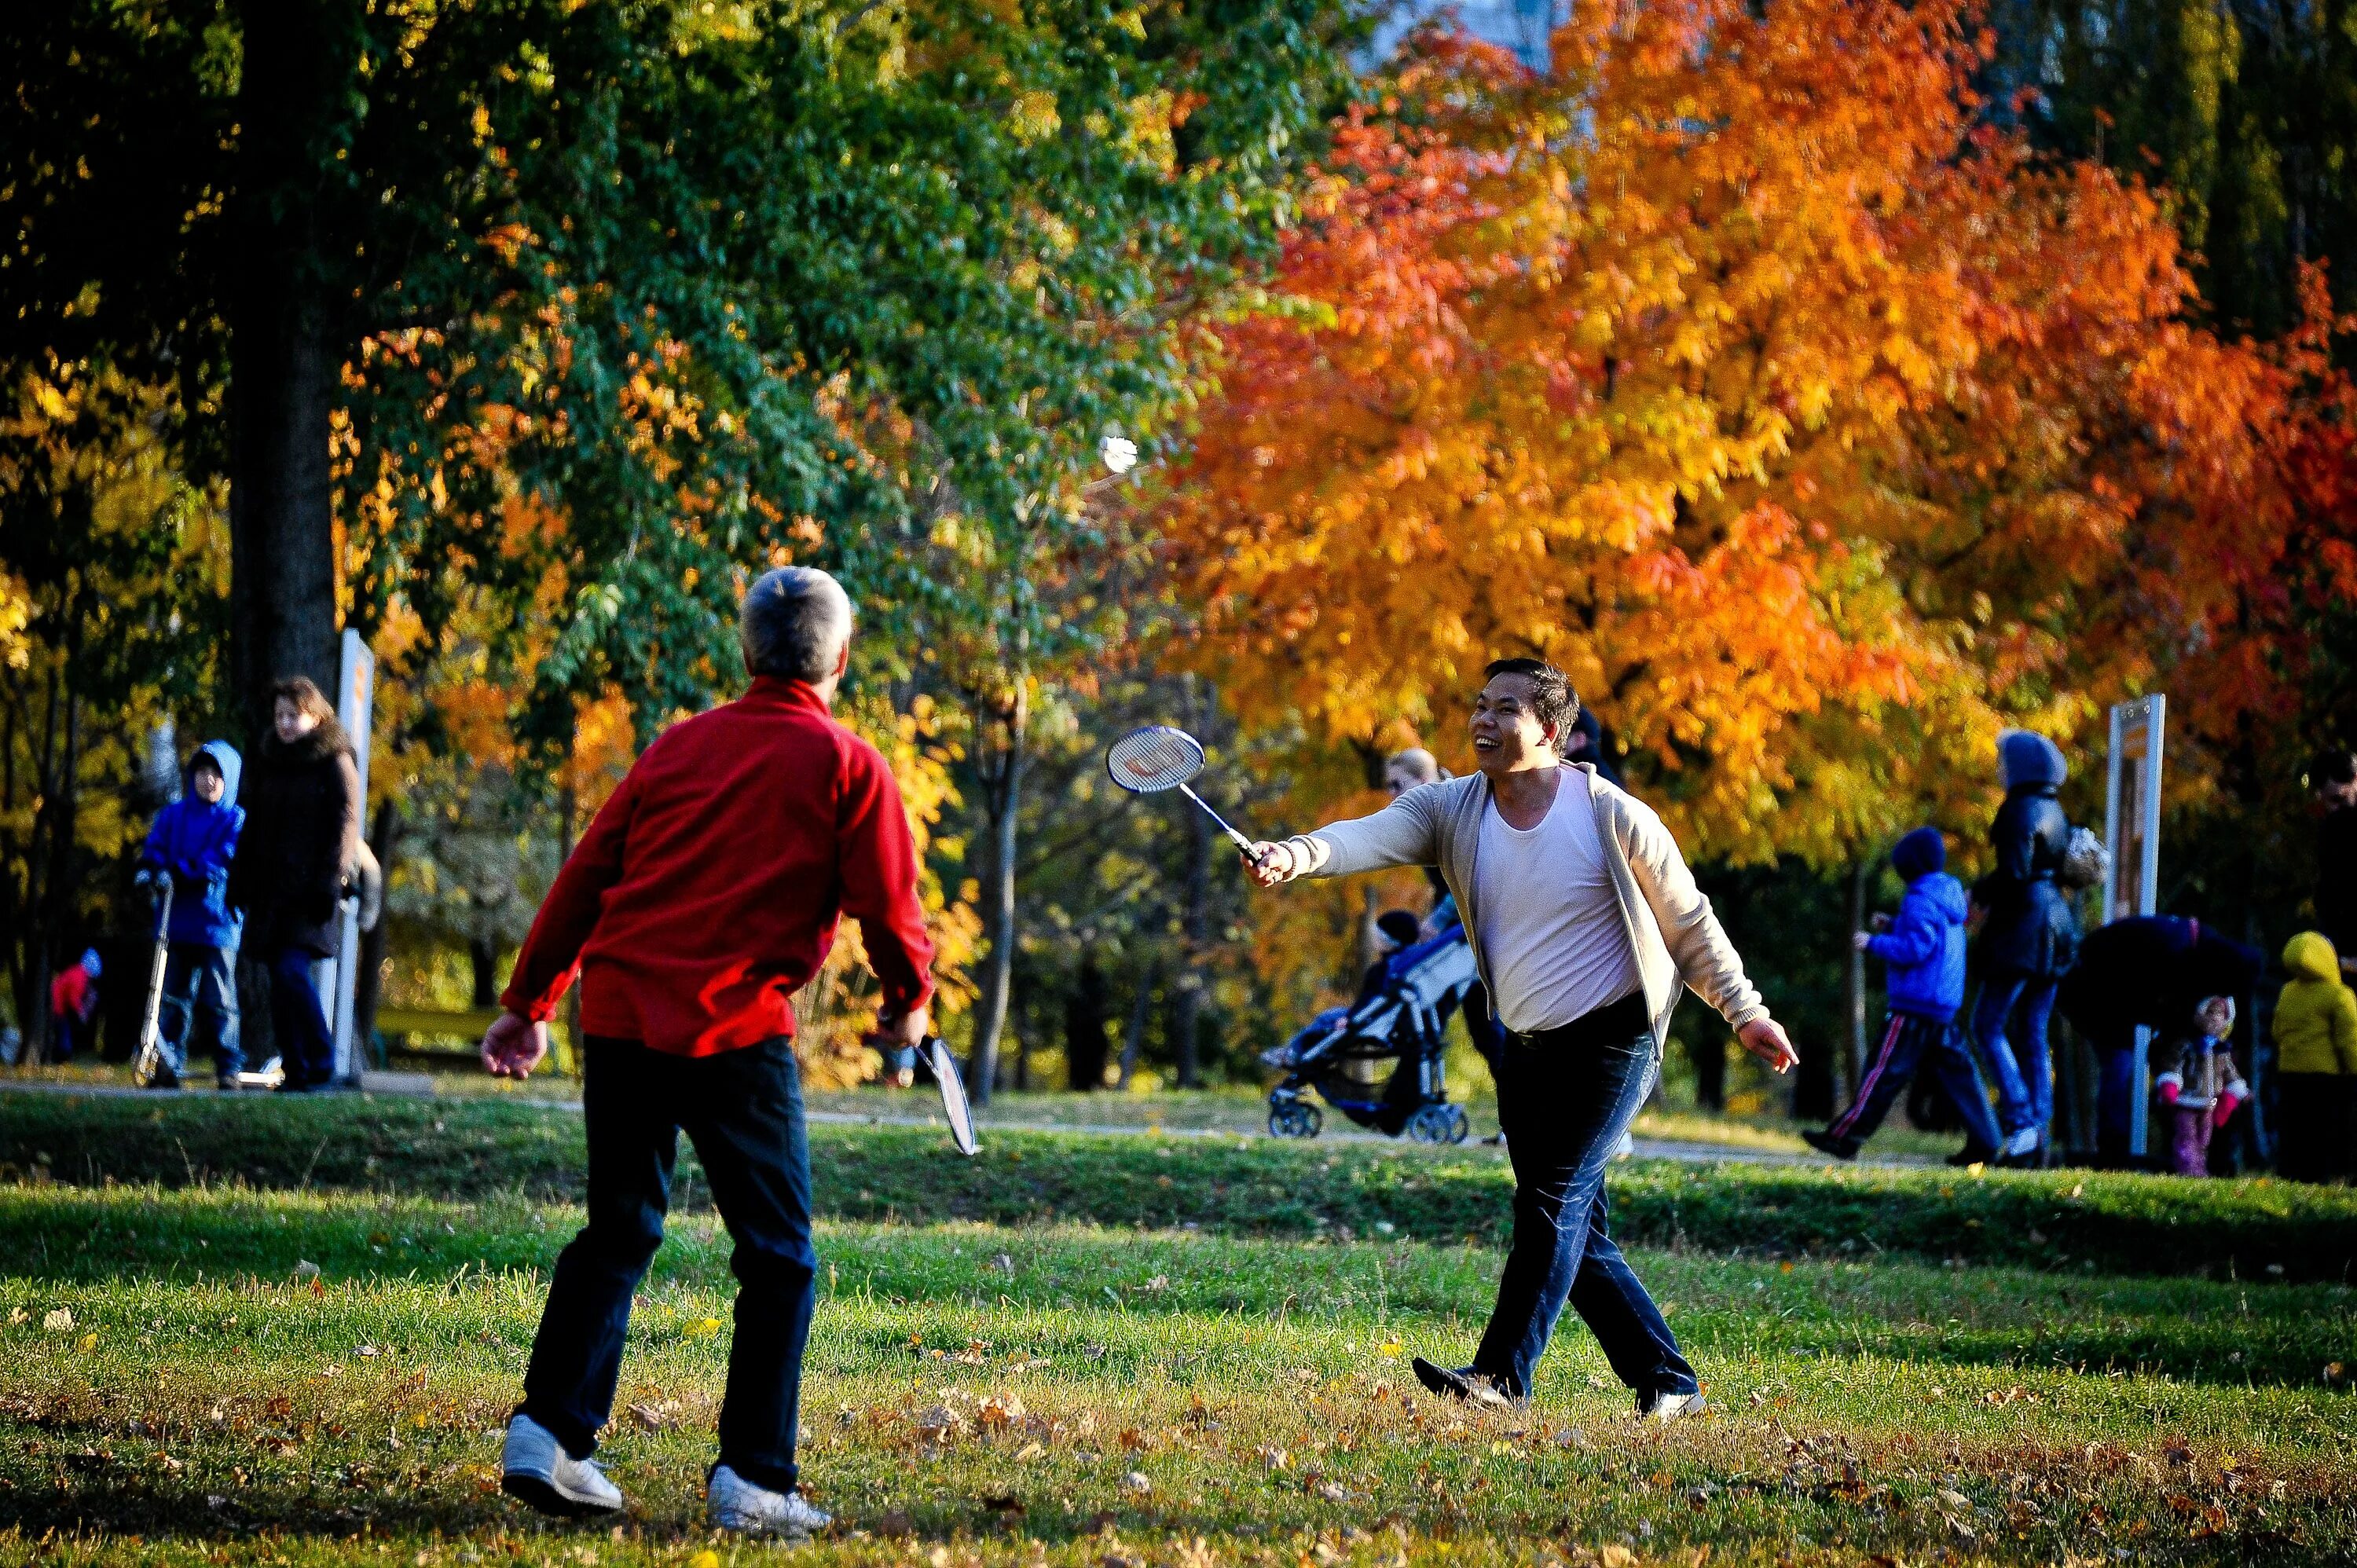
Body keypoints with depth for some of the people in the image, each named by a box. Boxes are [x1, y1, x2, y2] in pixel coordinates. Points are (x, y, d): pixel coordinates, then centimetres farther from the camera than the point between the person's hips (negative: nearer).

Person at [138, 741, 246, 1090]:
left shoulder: (236, 820, 1)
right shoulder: (173, 815, 13)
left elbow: (225, 860, -11)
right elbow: (154, 850, 6)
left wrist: (182, 871, -21)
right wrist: (153, 870, -16)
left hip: (217, 921, -3)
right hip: (177, 922, 3)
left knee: (219, 1000, -2)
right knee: (175, 998, 5)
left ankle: (229, 1068, 4)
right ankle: (170, 1066, 8)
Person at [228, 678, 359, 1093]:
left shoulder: (335, 763, 0)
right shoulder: (268, 764, 17)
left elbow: (345, 826, -6)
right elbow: (252, 830, 20)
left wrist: (328, 884, -15)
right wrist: (239, 885, 12)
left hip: (309, 889, -6)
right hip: (271, 889, 6)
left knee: (291, 970, -19)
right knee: (281, 979, 2)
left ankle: (321, 1066, -11)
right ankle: (295, 1072, 6)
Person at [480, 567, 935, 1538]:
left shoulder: (681, 745, 13)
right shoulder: (848, 767, 0)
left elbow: (586, 874, 14)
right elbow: (890, 910, -1)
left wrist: (529, 1003, 21)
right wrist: (909, 1002, 19)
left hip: (620, 1015, 5)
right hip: (734, 1029, -5)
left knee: (618, 1231, 18)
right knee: (777, 1256, 4)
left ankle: (549, 1431, 11)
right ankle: (752, 1480, -1)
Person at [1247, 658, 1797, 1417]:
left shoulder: (1612, 816, -12)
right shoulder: (1450, 810, -2)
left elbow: (1687, 920, -1)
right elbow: (1369, 836, -21)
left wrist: (1745, 1012, 2)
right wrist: (1298, 854, -42)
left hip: (1611, 1036, -6)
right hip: (1525, 1045, 6)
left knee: (1552, 1200, -16)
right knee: (1576, 1230, 7)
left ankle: (1503, 1374, -18)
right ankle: (1669, 1382, 16)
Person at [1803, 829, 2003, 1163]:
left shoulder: (1921, 901, -14)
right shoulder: (1949, 897, 15)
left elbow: (1915, 948, -21)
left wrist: (1874, 943, -12)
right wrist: (1893, 926, 21)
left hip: (1915, 1007, -9)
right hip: (1946, 1007, 9)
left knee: (1884, 1072, -7)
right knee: (1958, 1072, 8)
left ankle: (1844, 1137, -5)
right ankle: (1985, 1141, 4)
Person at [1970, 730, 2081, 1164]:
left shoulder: (2021, 810, -11)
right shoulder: (2054, 810, 16)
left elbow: (2014, 872, -20)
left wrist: (1978, 893, -4)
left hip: (2023, 927, -9)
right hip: (2057, 925, 9)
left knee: (1988, 1026, -4)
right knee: (2033, 1034, 10)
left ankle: (2021, 1123, -14)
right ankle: (2038, 1133, 6)